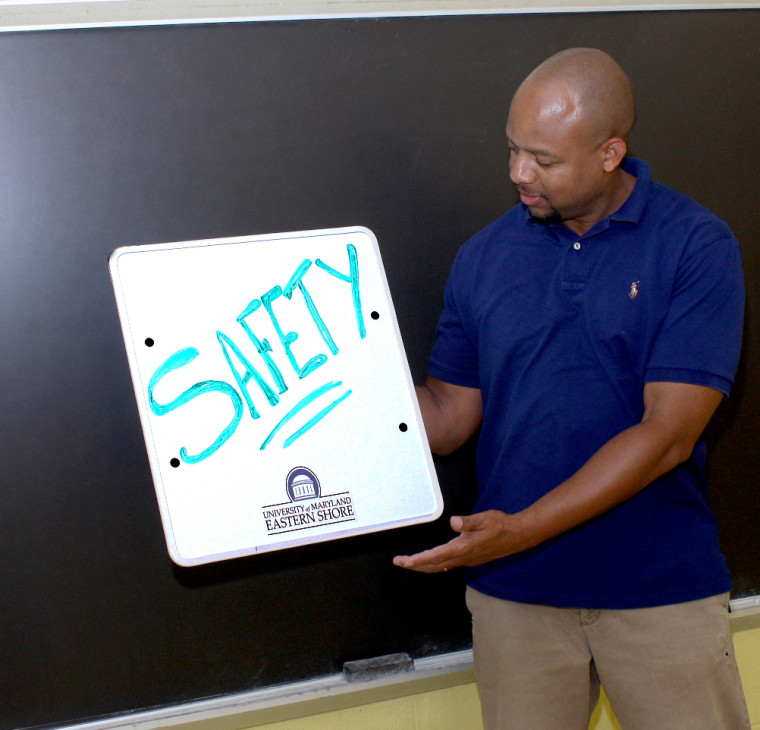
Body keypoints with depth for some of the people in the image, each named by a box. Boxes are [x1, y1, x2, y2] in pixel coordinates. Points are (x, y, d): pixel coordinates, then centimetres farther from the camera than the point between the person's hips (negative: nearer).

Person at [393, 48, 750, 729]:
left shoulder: (697, 245, -9)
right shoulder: (484, 256, 3)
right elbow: (449, 418, 6)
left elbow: (668, 435, -16)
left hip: (661, 590, -2)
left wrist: (521, 529, -22)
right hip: (516, 591, 3)